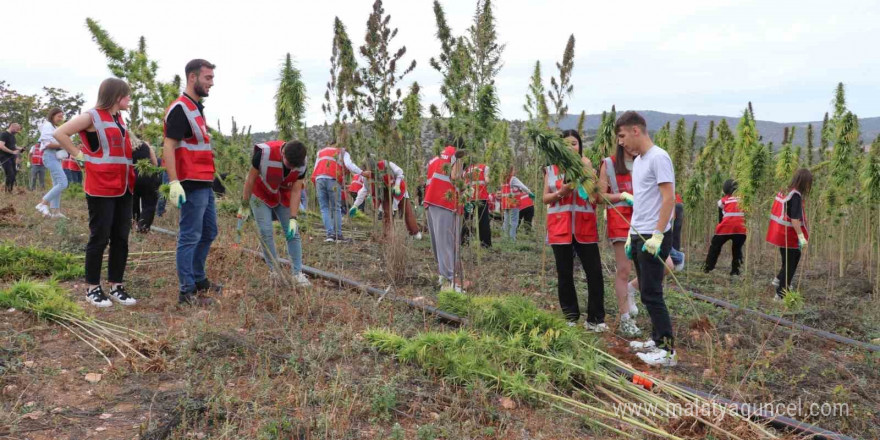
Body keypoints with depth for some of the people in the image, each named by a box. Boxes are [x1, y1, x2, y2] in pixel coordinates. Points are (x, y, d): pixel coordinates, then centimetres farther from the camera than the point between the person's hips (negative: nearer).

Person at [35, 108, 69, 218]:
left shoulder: (54, 127, 24)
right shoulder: (48, 126, -6)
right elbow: (47, 144, -17)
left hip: (56, 157, 11)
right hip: (50, 156, -11)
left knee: (57, 185, 7)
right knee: (63, 183, -19)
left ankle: (55, 211, 7)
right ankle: (42, 204, -14)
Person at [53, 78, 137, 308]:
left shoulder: (120, 119, 15)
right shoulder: (92, 117, -7)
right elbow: (59, 133, -11)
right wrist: (79, 154, -9)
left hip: (123, 188, 7)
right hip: (101, 189, -7)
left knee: (121, 238, 8)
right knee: (100, 238, -1)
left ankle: (116, 286, 16)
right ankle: (93, 288, 10)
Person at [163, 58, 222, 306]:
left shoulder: (197, 107, 16)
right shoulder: (180, 109, -14)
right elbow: (168, 146, -20)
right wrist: (174, 183, -27)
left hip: (205, 184, 10)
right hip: (191, 184, -10)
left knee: (209, 232, 18)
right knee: (190, 237, -4)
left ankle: (199, 279, 32)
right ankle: (187, 292, 4)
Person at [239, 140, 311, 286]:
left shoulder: (302, 164, -23)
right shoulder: (264, 152, -33)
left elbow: (295, 191, -16)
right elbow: (251, 178, -19)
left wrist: (293, 219, -21)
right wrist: (245, 205, -11)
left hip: (284, 198, 3)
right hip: (261, 196, -3)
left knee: (293, 232, -3)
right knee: (266, 232, -9)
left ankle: (297, 273, 2)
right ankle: (275, 271, 3)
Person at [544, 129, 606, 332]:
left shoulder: (587, 166, 6)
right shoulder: (551, 168, 7)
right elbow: (545, 198, 7)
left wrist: (586, 168, -15)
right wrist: (560, 192, -13)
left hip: (585, 226, 0)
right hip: (560, 226, 1)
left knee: (595, 273, -4)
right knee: (565, 274, 7)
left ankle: (595, 319, 8)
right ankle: (570, 318, 19)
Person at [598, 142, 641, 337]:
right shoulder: (609, 164, 4)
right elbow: (601, 196, 0)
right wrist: (623, 195, -13)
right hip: (620, 219, -4)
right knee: (624, 270, -3)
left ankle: (630, 290, 18)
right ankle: (625, 320, 6)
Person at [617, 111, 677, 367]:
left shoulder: (658, 158, -12)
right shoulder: (637, 161, 16)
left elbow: (669, 198, -18)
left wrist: (657, 235, -21)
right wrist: (631, 234, 20)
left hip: (654, 238, -9)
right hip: (639, 236, 9)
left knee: (651, 294, -8)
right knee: (647, 292, 14)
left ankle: (667, 350, -2)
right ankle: (658, 340, 23)